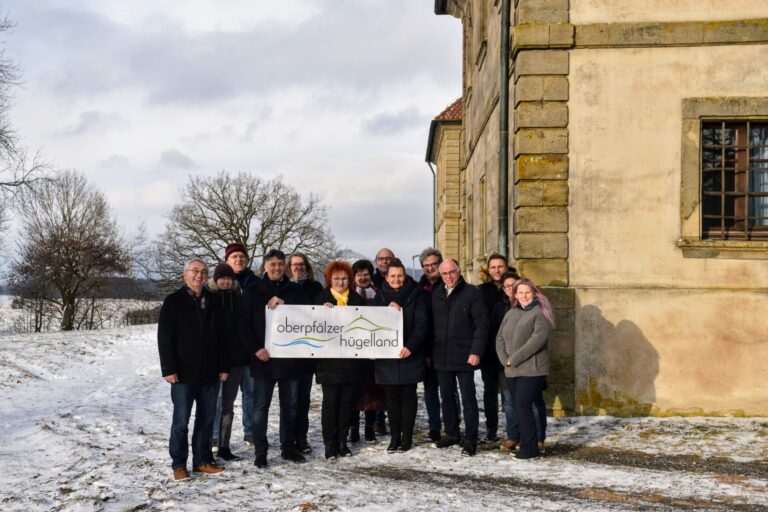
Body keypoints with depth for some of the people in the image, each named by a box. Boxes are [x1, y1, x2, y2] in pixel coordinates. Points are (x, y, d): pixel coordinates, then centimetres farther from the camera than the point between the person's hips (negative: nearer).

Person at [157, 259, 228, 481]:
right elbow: (164, 338, -6)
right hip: (184, 373, -4)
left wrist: (223, 367, 8)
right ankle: (179, 464, 9)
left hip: (209, 373, 4)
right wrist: (169, 369, -13)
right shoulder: (173, 302, -2)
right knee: (181, 420, -1)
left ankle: (202, 460, 19)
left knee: (206, 419, 9)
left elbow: (221, 336, 13)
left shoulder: (213, 302, 11)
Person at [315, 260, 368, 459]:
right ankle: (330, 444, 5)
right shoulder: (322, 298, 4)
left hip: (351, 359, 3)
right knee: (330, 401, -2)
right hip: (329, 359, -2)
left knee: (347, 401, 6)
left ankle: (342, 442, 14)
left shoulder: (357, 299, 11)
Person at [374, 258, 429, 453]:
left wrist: (410, 346, -21)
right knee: (391, 396, 6)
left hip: (409, 355, -3)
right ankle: (394, 437, 14)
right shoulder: (381, 297, 9)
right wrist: (387, 308, -17)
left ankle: (407, 437, 12)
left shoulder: (416, 296, -2)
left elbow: (422, 324, -9)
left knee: (408, 395, 4)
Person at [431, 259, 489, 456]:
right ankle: (451, 434, 26)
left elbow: (481, 325, -9)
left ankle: (470, 440, 6)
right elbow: (431, 325, 14)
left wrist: (476, 352, -16)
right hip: (441, 356, 5)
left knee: (468, 399, -1)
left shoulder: (472, 293, -4)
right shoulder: (435, 295, 11)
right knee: (446, 397, 13)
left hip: (464, 356, -5)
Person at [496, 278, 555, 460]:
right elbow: (500, 337, 13)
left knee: (523, 407, -11)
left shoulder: (540, 313, -5)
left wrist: (514, 359, -14)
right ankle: (526, 446, 15)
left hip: (531, 369, -7)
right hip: (512, 370, 7)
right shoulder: (510, 314, 16)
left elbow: (537, 339, -17)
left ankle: (530, 449, -6)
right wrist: (504, 359, -5)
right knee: (519, 408, 8)